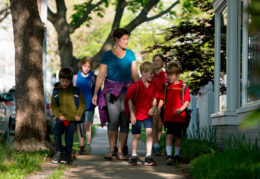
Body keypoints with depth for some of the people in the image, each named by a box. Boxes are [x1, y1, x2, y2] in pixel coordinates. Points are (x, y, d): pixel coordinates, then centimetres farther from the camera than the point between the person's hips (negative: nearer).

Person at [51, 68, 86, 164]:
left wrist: (78, 114, -4)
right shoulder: (56, 90, 10)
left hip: (72, 118, -1)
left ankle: (68, 155, 3)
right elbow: (53, 105, 9)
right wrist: (59, 115, -6)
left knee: (69, 135, -11)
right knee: (56, 132, -19)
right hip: (61, 118, 1)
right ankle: (58, 152, -2)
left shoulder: (76, 90, 6)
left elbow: (82, 103, 9)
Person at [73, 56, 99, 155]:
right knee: (79, 126, 3)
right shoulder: (75, 77, 5)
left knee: (88, 126, -6)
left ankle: (88, 146, -2)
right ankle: (81, 147, 9)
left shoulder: (94, 78, 3)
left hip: (89, 106, -1)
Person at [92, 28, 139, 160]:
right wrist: (95, 93, -3)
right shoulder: (107, 55, 3)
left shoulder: (130, 54, 12)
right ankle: (111, 149, 3)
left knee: (125, 122, -3)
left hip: (127, 91, 3)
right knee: (114, 120, -14)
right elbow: (101, 75, 2)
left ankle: (120, 151, 5)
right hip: (112, 90, -3)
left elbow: (135, 74, 15)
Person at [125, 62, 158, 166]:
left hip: (148, 114, 3)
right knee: (136, 135, 4)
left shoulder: (153, 86, 1)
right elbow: (130, 100, -9)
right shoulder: (135, 86, -13)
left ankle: (148, 157, -8)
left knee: (149, 132, -12)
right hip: (137, 114, -3)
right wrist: (132, 114, -10)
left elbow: (154, 99, 13)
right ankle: (134, 156, 20)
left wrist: (153, 108, -5)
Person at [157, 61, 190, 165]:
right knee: (169, 135, -11)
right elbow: (162, 99, 15)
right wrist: (159, 109, 1)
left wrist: (181, 109, -18)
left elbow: (187, 101, -2)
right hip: (168, 116, 1)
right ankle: (168, 155, -17)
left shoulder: (184, 87, -1)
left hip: (179, 117, -1)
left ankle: (176, 155, 25)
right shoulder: (166, 87, 8)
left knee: (178, 136, 10)